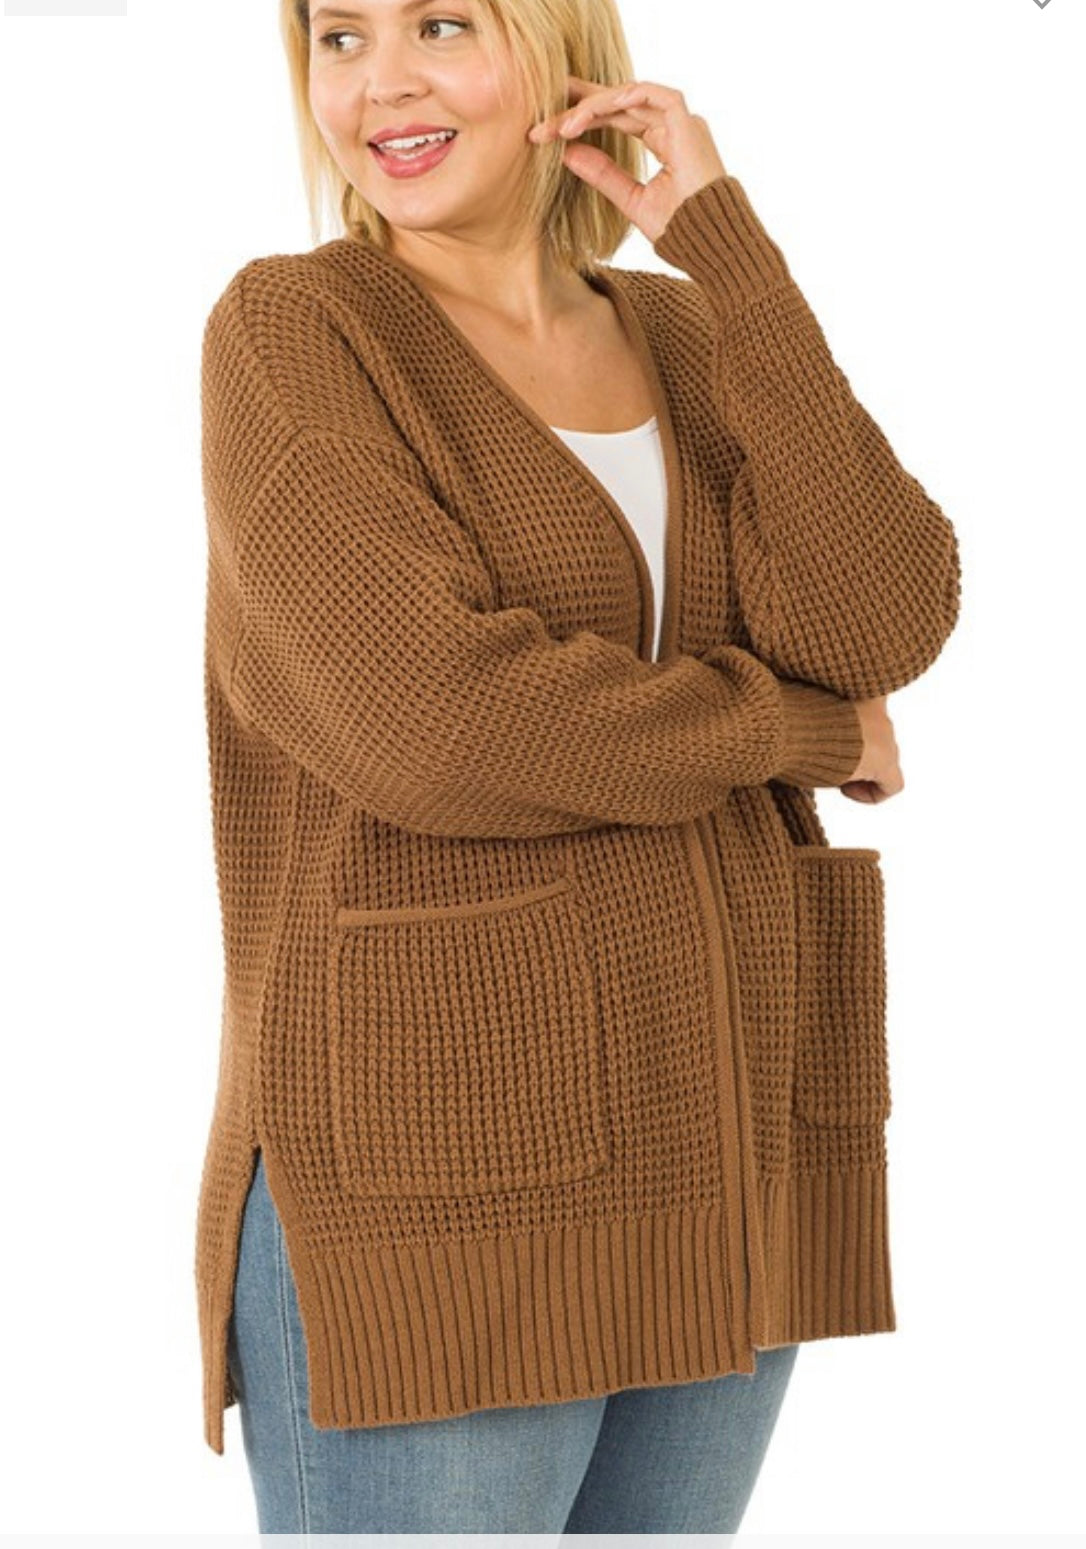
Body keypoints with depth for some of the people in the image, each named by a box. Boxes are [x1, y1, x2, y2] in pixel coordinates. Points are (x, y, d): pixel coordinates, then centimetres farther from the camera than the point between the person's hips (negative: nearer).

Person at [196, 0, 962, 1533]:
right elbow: (430, 719, -21)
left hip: (706, 1161, 6)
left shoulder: (690, 342, 9)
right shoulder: (289, 333, -7)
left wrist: (725, 245, -9)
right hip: (432, 1177, -6)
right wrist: (803, 729, -8)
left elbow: (875, 628, -8)